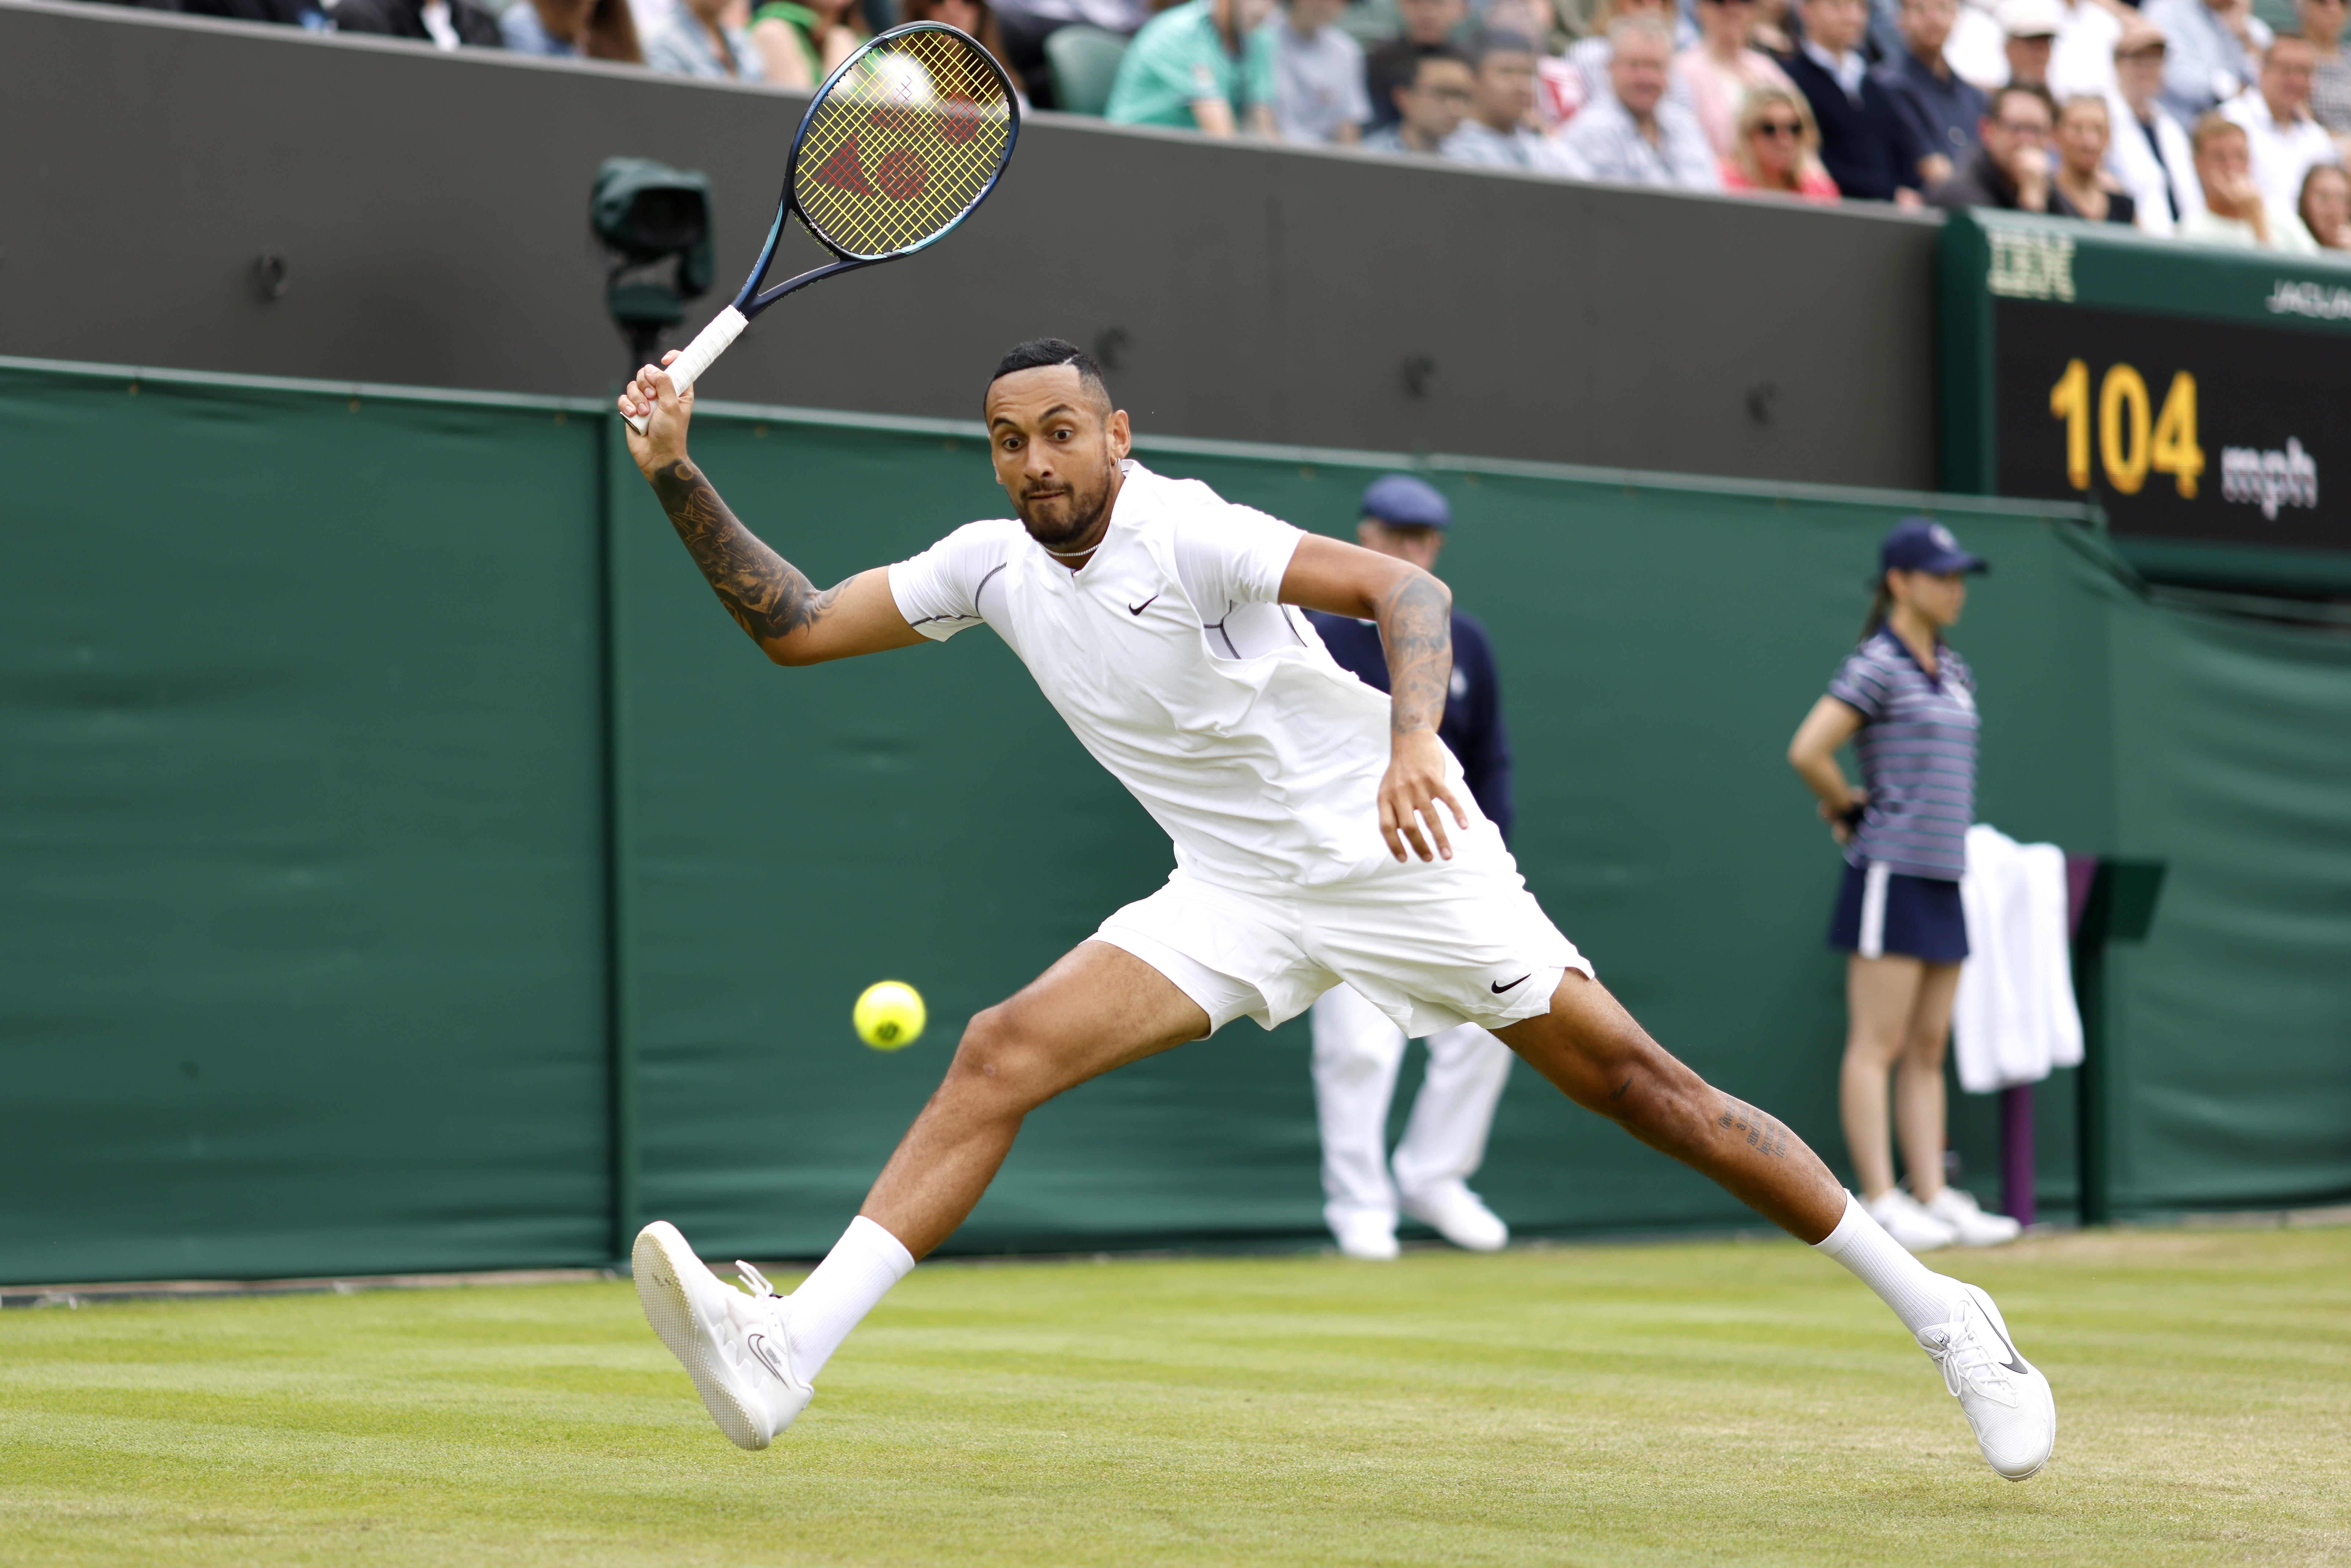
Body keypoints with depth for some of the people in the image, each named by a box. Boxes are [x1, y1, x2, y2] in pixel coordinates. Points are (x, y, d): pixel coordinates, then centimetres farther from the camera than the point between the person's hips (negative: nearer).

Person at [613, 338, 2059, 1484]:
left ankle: (1940, 1313, 7)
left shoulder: (1186, 530, -17)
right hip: (1240, 899, 5)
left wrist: (1412, 742, -45)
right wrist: (676, 470, -4)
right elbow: (796, 625, 7)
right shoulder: (994, 567, 2)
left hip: (1399, 854, -5)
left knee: (1636, 1082, -5)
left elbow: (1406, 589, -27)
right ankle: (786, 1357, -21)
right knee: (1003, 1054, -13)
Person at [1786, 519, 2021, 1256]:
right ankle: (1881, 1203, -6)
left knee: (1928, 1049, 8)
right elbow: (1808, 752, -18)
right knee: (1878, 1044, -6)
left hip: (1943, 876, 8)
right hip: (1891, 874, -8)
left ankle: (1934, 1197, 10)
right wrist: (1851, 810, -3)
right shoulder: (1876, 665, -10)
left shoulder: (1954, 671, 15)